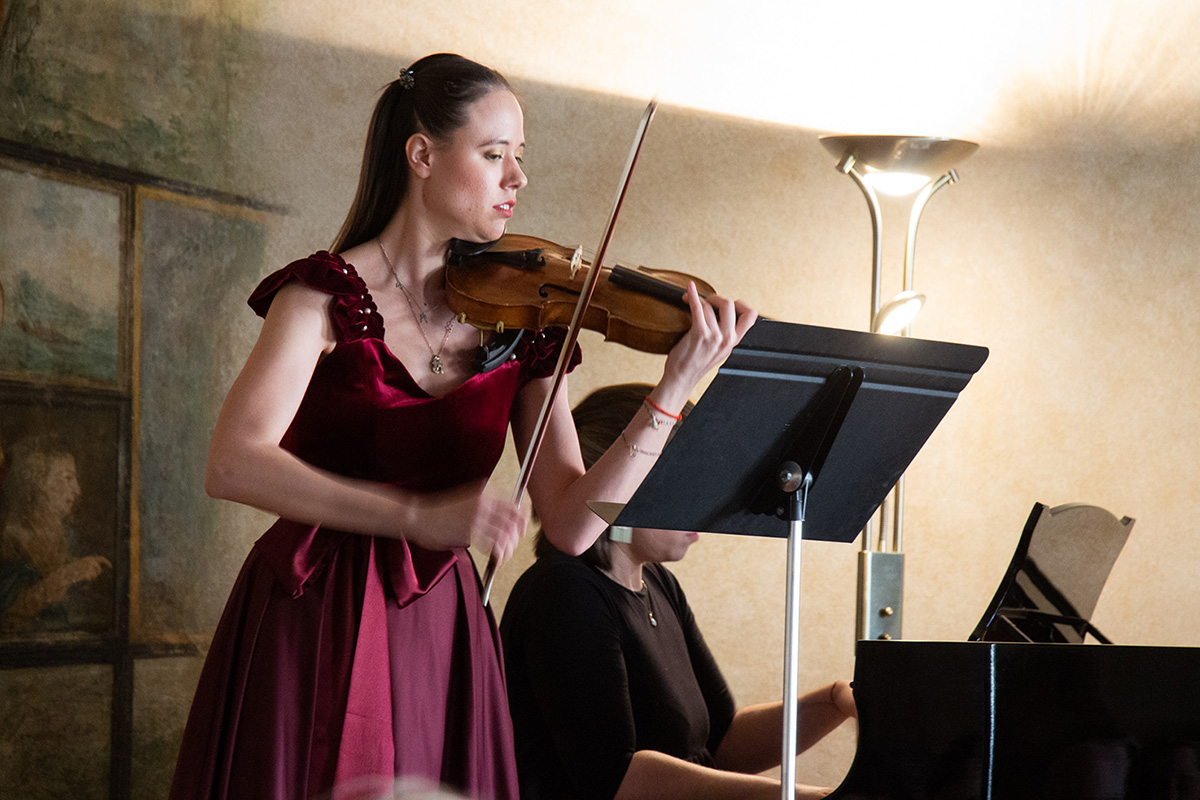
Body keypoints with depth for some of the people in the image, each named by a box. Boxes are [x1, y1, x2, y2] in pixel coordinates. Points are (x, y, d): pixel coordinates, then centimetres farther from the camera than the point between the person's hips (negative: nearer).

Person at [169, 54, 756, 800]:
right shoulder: (328, 296, -6)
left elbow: (571, 523, -4)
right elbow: (233, 465, -22)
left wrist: (675, 390, -15)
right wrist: (420, 516, -31)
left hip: (440, 634, 4)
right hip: (316, 627, -4)